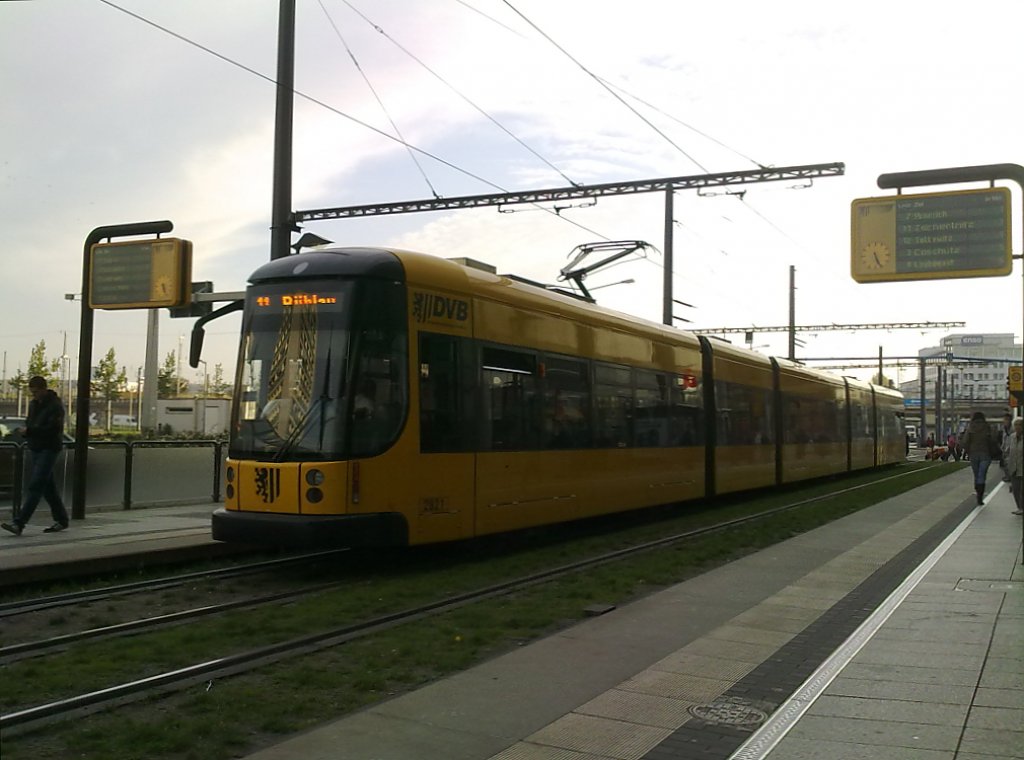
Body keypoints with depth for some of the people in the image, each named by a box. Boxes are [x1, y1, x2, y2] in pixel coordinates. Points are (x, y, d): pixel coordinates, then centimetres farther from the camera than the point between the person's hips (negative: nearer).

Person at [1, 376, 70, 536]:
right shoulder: (33, 404, 14)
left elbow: (53, 429, -19)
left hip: (48, 449, -9)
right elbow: (30, 423, 23)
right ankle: (61, 519, 21)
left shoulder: (55, 406, -12)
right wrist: (25, 431, 0)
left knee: (35, 486, -13)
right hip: (35, 449, 9)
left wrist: (29, 431, -22)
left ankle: (19, 523, -18)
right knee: (48, 486, 12)